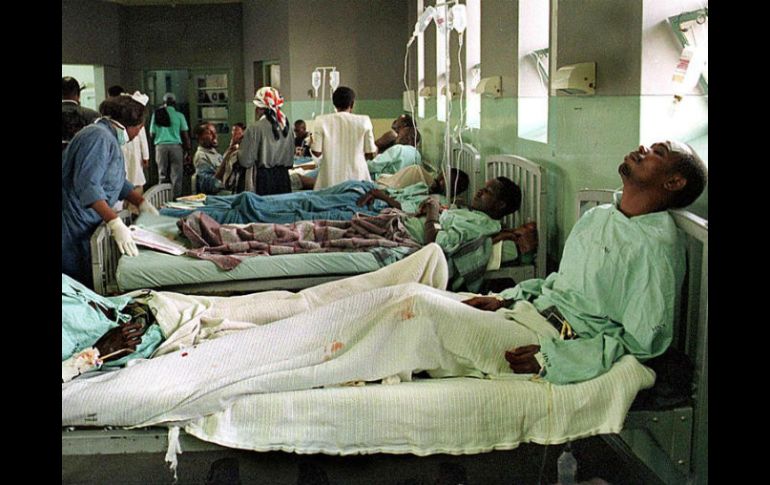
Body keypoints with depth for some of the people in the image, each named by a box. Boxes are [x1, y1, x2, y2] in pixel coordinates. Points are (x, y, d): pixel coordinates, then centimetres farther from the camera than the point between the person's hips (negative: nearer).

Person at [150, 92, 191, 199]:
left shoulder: (156, 115, 5)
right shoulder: (179, 115, 0)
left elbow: (152, 134, 8)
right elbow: (185, 135, -2)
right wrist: (187, 152, 3)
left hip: (161, 146, 2)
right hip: (176, 146, -2)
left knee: (162, 176, 8)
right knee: (176, 176, 1)